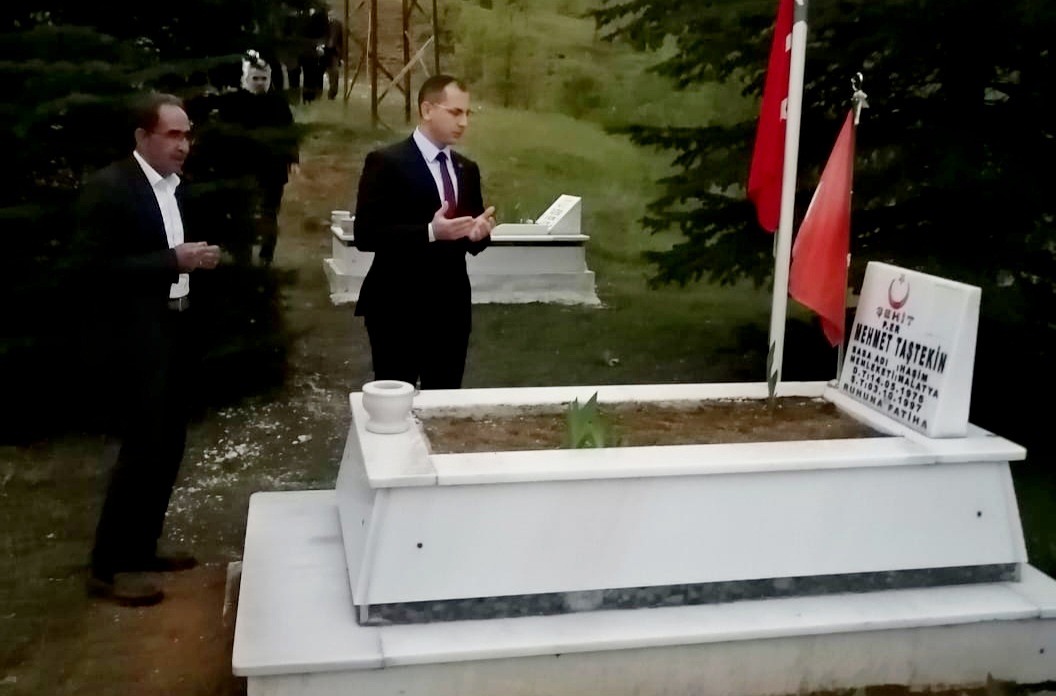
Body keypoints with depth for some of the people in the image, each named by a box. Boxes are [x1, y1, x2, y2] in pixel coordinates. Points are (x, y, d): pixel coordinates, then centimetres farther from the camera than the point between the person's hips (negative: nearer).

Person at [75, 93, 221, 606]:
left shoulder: (171, 186, 11)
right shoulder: (108, 187, -14)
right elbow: (96, 267, -20)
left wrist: (195, 257, 0)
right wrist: (174, 261, -23)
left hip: (171, 331, 8)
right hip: (132, 339, -8)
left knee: (167, 447, 13)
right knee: (140, 450, -5)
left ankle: (140, 549, 28)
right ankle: (109, 567, 9)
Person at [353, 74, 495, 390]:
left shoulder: (467, 169, 12)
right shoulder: (386, 162, -9)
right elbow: (364, 234, -16)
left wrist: (479, 233, -7)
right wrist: (430, 231, -26)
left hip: (452, 307, 6)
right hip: (398, 308, -6)